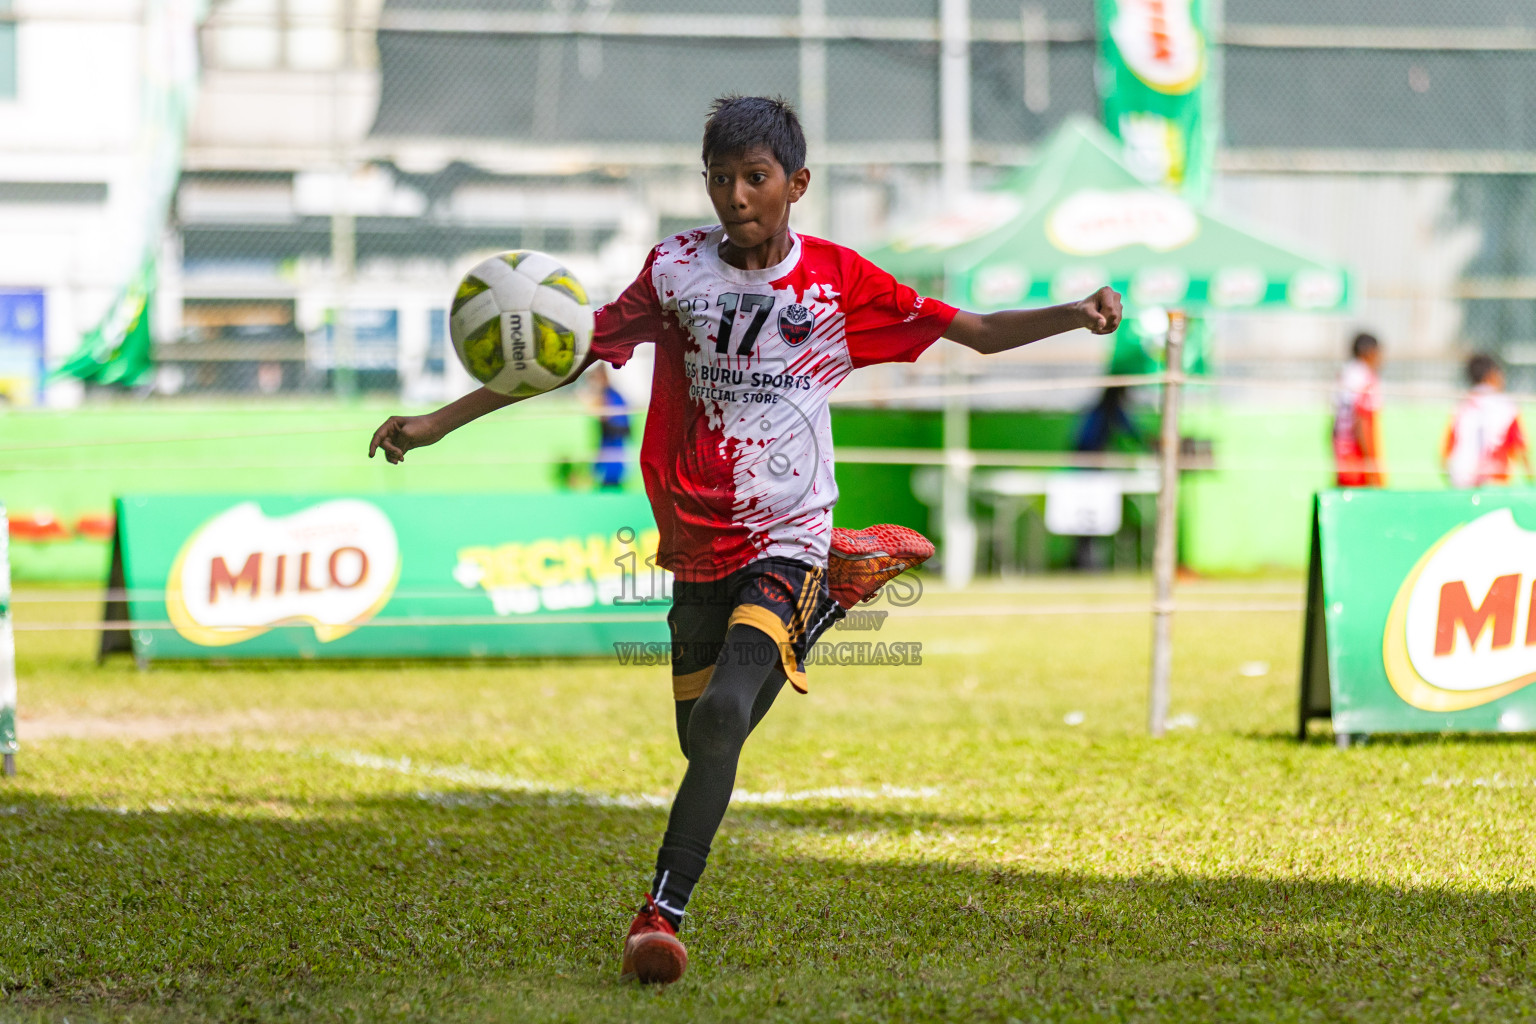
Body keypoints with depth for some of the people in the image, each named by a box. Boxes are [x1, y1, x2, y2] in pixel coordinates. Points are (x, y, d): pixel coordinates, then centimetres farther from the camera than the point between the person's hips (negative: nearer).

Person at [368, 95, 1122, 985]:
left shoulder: (839, 282, -3)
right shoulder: (677, 269, 0)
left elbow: (979, 333, 1)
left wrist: (1078, 315, -17)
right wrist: (438, 422, 4)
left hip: (785, 539, -4)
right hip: (698, 544, 4)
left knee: (723, 714, -25)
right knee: (702, 736, 13)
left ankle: (664, 910, -17)